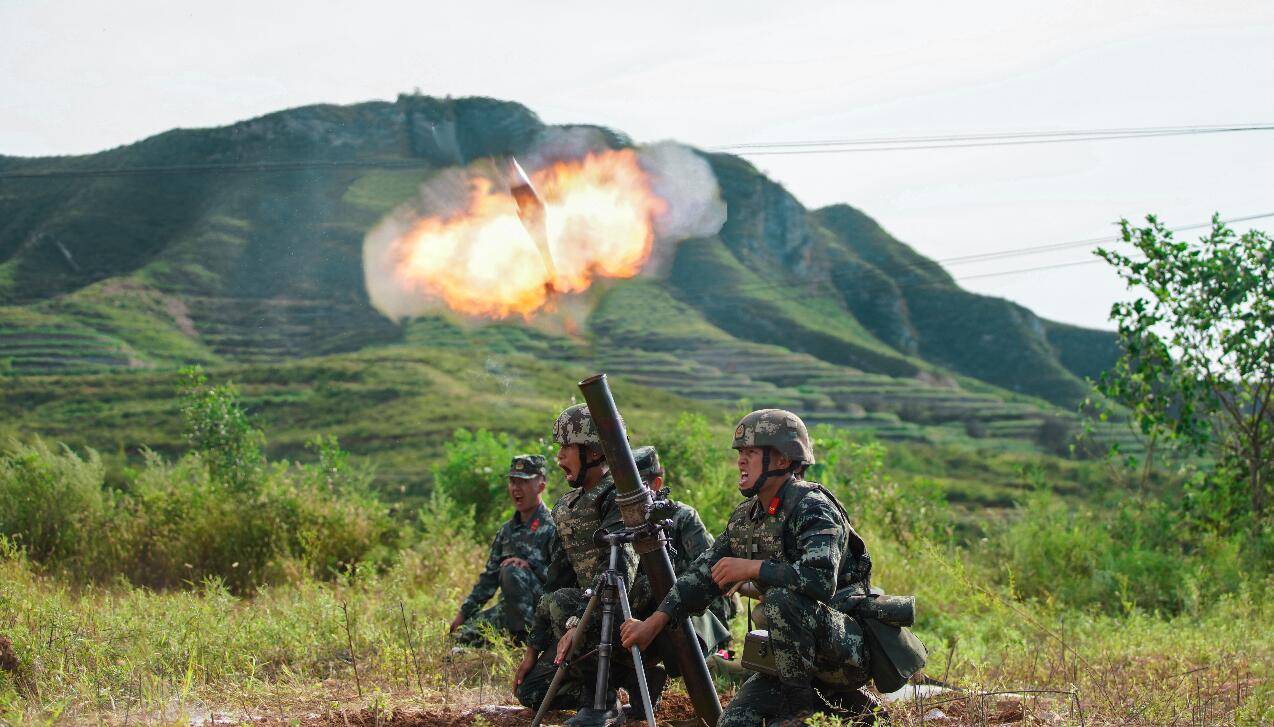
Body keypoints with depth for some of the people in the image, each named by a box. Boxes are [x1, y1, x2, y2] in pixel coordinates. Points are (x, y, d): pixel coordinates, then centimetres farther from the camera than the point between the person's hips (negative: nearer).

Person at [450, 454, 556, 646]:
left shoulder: (552, 527, -10)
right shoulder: (507, 530, 14)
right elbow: (489, 577, 18)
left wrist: (530, 565, -29)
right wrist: (463, 614, 14)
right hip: (508, 608, 8)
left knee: (511, 572, -32)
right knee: (463, 635, -2)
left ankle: (524, 636, -25)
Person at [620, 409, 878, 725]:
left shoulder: (813, 507, -18)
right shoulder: (745, 517, 9)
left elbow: (821, 580, -34)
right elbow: (703, 575, 13)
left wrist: (750, 568, -25)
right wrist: (653, 623, 5)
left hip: (853, 646, -9)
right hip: (797, 655, 9)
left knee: (781, 597, -33)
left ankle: (799, 701, -16)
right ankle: (846, 701, 12)